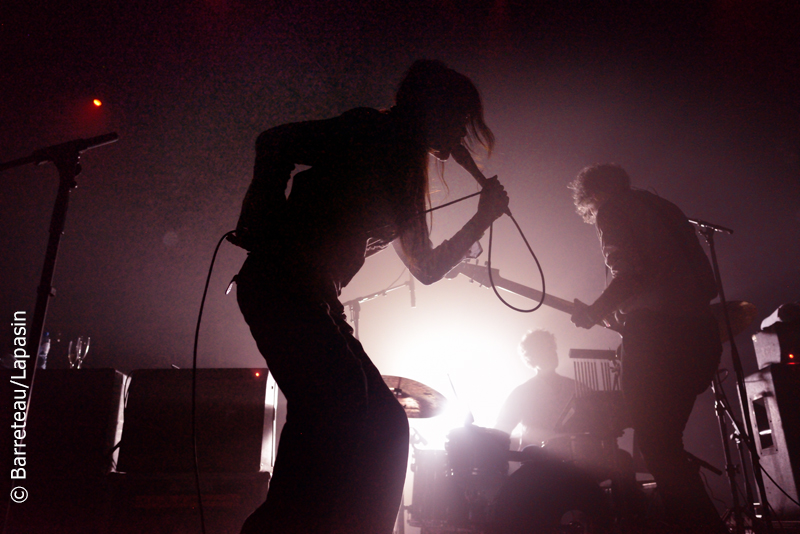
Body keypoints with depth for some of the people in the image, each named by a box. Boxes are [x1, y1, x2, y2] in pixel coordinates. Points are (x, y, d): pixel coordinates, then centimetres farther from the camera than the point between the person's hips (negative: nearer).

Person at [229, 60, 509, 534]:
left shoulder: (403, 176, 22)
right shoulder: (369, 132, -2)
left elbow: (427, 268, 24)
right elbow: (274, 143, -9)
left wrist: (483, 218, 21)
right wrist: (266, 226, -14)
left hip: (317, 300, 8)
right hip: (278, 283, -8)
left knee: (385, 422, 2)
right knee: (338, 397, -26)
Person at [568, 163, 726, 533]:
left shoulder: (612, 208, 3)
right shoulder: (664, 208, 26)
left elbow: (628, 271, -15)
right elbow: (706, 282, 21)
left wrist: (594, 313, -2)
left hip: (655, 333, -9)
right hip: (701, 332, 9)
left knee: (655, 445, -4)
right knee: (666, 443, 15)